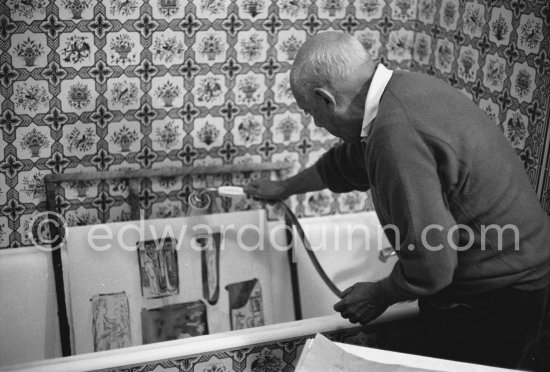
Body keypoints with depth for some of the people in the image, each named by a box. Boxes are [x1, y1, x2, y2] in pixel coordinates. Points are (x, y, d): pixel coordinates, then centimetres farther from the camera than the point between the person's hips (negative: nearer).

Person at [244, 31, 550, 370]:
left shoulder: (396, 133, -30)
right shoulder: (401, 88, 2)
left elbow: (430, 262, -30)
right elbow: (348, 162, 22)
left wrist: (379, 296, -9)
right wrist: (285, 188, 36)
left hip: (496, 295, -9)